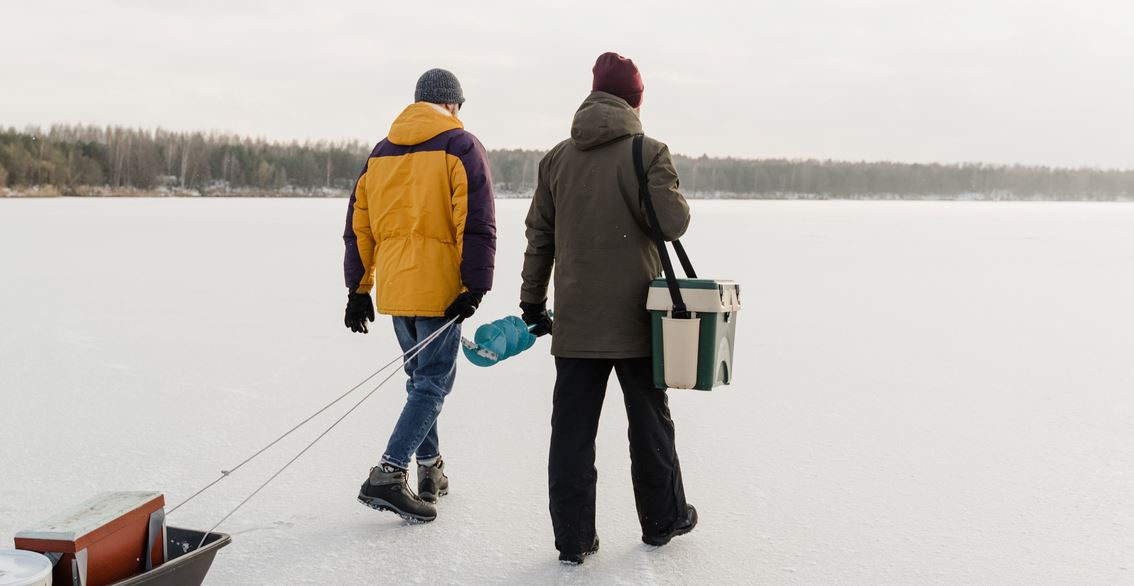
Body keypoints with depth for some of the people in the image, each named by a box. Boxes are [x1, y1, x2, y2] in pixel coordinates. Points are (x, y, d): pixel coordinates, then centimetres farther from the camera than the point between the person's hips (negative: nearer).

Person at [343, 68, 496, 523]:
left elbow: (358, 225, 14)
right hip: (438, 289, -6)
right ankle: (388, 474, -13)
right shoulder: (460, 147, -3)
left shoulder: (381, 153, 15)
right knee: (434, 380, -2)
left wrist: (358, 289, 17)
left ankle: (430, 469, 24)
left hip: (393, 288, 6)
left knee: (420, 375, 19)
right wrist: (475, 286, -13)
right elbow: (476, 223, -13)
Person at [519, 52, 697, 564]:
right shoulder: (647, 153, -9)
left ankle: (573, 537, 9)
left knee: (572, 428, 6)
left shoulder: (557, 158, 6)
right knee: (649, 422, 13)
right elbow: (671, 222, -15)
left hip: (575, 320, 3)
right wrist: (679, 202, 9)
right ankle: (662, 519, 28)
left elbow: (539, 236, 9)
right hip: (635, 316, -3)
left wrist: (532, 303, 16)